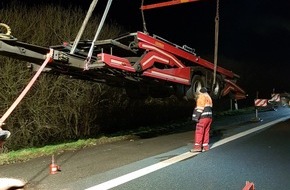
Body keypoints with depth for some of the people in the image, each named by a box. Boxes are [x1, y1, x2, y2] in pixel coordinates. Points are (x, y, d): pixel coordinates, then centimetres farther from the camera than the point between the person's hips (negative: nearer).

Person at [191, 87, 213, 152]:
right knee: (206, 132, 11)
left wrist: (196, 117, -16)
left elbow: (199, 108, -14)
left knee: (199, 132, -8)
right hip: (209, 117, 9)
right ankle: (206, 146, 11)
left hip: (203, 117, -9)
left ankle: (197, 147, -11)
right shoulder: (209, 97, 21)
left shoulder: (201, 97, -5)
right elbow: (210, 107, 18)